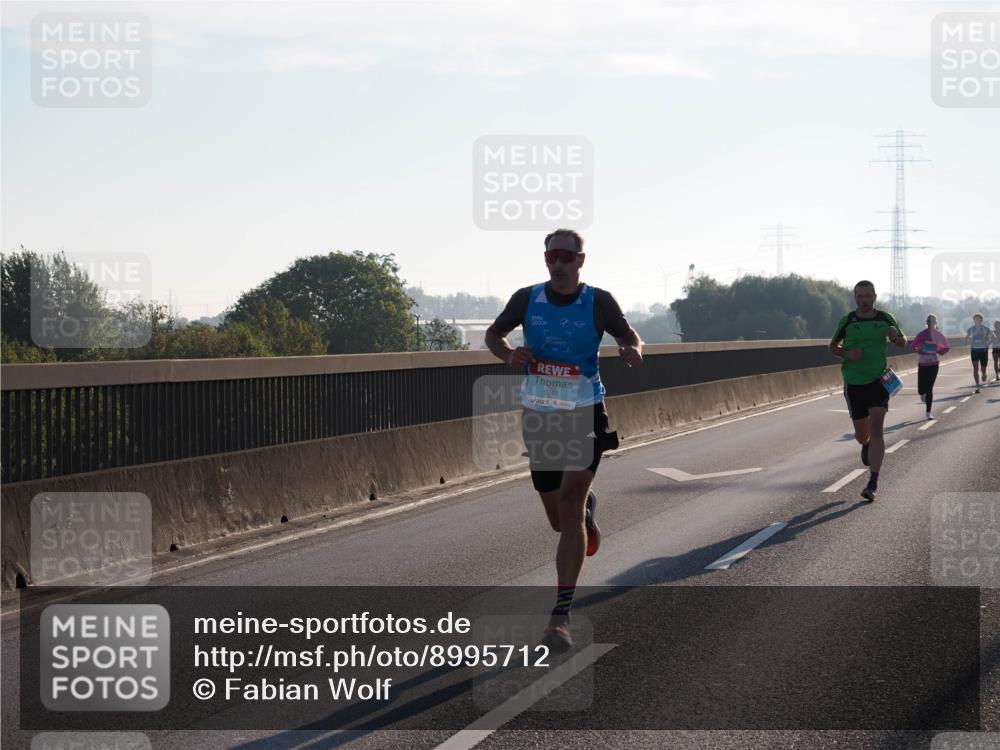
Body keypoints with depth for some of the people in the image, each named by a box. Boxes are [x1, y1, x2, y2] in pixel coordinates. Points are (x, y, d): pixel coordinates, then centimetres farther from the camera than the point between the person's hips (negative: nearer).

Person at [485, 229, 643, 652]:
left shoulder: (599, 302, -6)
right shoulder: (527, 299, -1)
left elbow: (630, 338, 6)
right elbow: (493, 335, 12)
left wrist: (632, 352, -18)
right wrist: (509, 355, -11)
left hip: (585, 415, -3)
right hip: (538, 416, 3)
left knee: (569, 509, -17)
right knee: (559, 520, 12)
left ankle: (561, 616, -16)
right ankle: (587, 510, 52)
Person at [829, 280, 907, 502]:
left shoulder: (885, 318, 1)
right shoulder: (846, 321, -2)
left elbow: (903, 342, 14)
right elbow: (832, 347, 9)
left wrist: (895, 336, -10)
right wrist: (847, 353, -12)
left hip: (879, 381, -1)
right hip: (854, 383, 1)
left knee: (876, 428, -16)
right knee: (862, 434, 8)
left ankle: (873, 484, -15)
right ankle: (866, 446, 49)